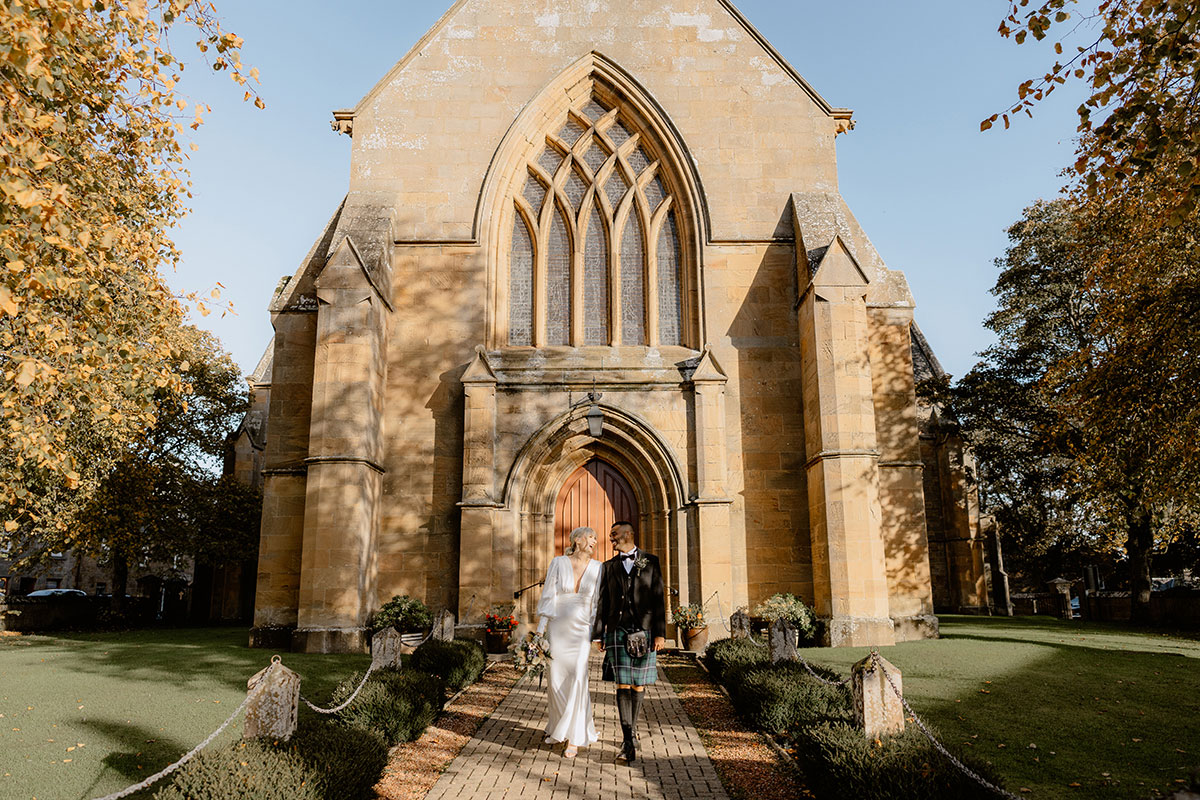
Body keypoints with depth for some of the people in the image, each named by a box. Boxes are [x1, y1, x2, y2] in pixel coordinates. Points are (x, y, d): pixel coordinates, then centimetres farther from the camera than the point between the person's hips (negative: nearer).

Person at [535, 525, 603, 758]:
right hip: (558, 629, 0)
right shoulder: (558, 563, 0)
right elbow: (548, 597, 1)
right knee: (555, 680, 6)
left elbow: (599, 603, 4)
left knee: (578, 678, -12)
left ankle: (574, 737, -2)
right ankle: (557, 726, 31)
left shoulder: (597, 568, 3)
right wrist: (541, 630, -3)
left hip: (582, 630, 0)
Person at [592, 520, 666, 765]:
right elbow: (602, 602, 11)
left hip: (644, 631, -1)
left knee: (638, 685, 6)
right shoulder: (609, 566, 13)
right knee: (623, 685, -6)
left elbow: (658, 599, 2)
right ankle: (629, 741, -6)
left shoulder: (650, 562, 6)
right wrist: (598, 634, 6)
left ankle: (632, 732, 25)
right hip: (618, 632, 1)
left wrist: (660, 633, -4)